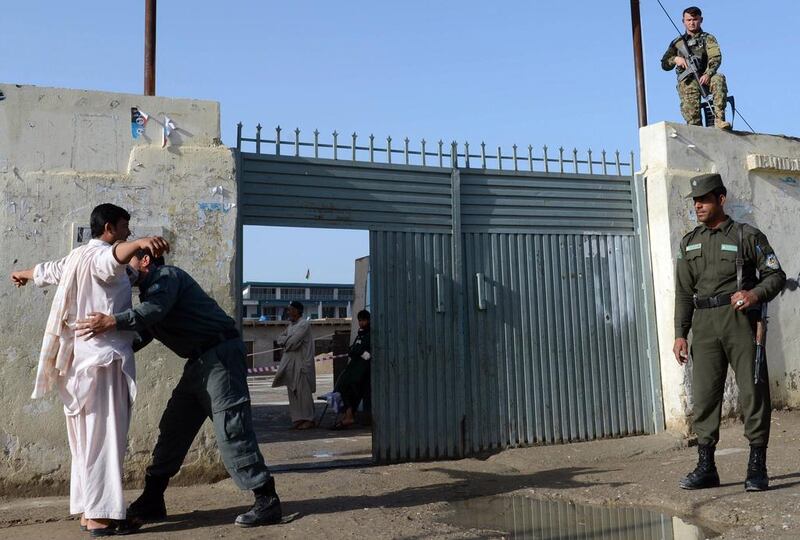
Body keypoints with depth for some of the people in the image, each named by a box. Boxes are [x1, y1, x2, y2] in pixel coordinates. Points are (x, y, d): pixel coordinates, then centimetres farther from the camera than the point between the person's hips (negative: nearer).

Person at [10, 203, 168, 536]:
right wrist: (139, 244, -55)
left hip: (81, 358, 10)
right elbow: (113, 258, -35)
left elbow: (46, 271, 41)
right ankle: (100, 516, -8)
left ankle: (88, 510, 18)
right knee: (104, 437, -9)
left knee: (89, 438, 12)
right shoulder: (99, 255, -9)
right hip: (103, 358, -10)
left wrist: (24, 275, 62)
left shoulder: (76, 257, 20)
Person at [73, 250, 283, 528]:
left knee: (230, 430, -12)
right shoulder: (147, 292, 23)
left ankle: (267, 501, -6)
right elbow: (140, 337, 24)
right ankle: (152, 502, 21)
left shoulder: (166, 275, -7)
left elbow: (156, 310, -28)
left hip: (221, 353, -10)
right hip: (199, 361, 10)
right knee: (172, 429, 11)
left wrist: (113, 321, -39)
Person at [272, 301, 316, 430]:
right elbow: (279, 338, 13)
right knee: (293, 391, 9)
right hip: (290, 363, 9)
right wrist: (288, 339, -6)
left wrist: (284, 340, 0)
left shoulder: (304, 324, -12)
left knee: (303, 392, -5)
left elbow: (293, 342, -19)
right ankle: (298, 418, 15)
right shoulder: (291, 324, 17)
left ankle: (309, 419, 1)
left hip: (302, 363, -9)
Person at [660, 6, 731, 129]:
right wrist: (675, 59, -5)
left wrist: (708, 74, -23)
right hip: (686, 80, 2)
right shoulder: (677, 42, 24)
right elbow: (664, 65, 20)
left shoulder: (708, 38, 16)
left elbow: (716, 58, -1)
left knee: (719, 78, -35)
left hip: (704, 77, -1)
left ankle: (719, 119, -40)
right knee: (690, 108, -26)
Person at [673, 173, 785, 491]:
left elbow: (776, 275, 3)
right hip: (705, 324, 4)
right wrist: (680, 334, 9)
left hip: (740, 319, -3)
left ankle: (757, 468, 7)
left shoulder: (747, 236, 4)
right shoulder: (689, 243, 16)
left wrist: (755, 294, -19)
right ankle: (706, 467, 8)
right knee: (704, 393, 1)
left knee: (752, 391, -3)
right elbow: (684, 292, 15)